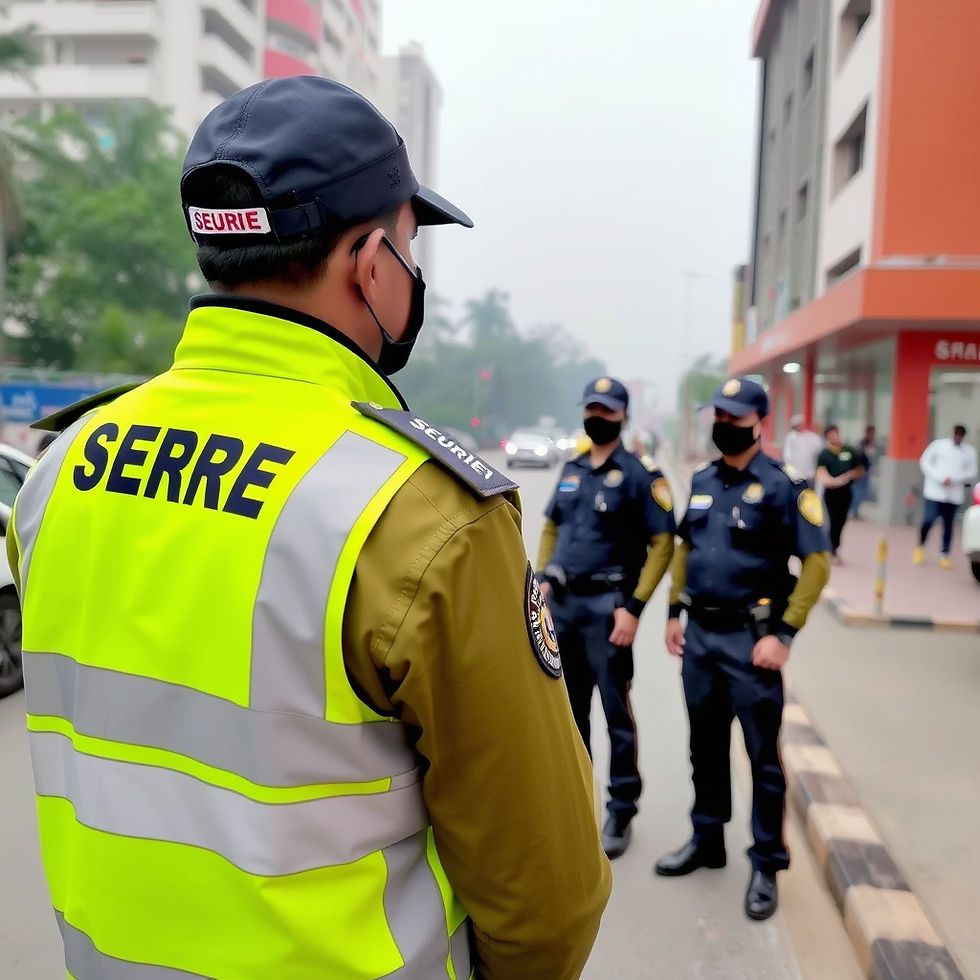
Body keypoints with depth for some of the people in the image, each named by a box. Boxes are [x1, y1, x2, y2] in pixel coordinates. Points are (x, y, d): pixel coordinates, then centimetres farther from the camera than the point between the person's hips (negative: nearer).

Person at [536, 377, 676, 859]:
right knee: (569, 707, 16)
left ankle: (621, 812, 13)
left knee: (616, 711, 1)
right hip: (562, 603, 6)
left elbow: (663, 544, -11)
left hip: (606, 606, -6)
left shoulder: (639, 475, -8)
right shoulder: (571, 470, 11)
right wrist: (544, 578, 4)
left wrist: (633, 607, -17)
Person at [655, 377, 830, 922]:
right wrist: (675, 612, 13)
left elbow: (817, 562, -14)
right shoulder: (703, 482, 9)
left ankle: (767, 866, 16)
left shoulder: (782, 485, -11)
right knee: (706, 745, 17)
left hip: (750, 639, -6)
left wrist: (783, 634, -18)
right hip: (699, 635, 6)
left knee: (763, 755, 4)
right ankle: (707, 841, 33)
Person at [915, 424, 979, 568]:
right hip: (935, 491, -2)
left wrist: (954, 479, -11)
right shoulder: (938, 444, 0)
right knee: (928, 520, -10)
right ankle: (921, 546, 15)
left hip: (954, 495, 2)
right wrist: (940, 479, -11)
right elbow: (925, 462, 0)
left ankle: (944, 555, 15)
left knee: (948, 525, 5)